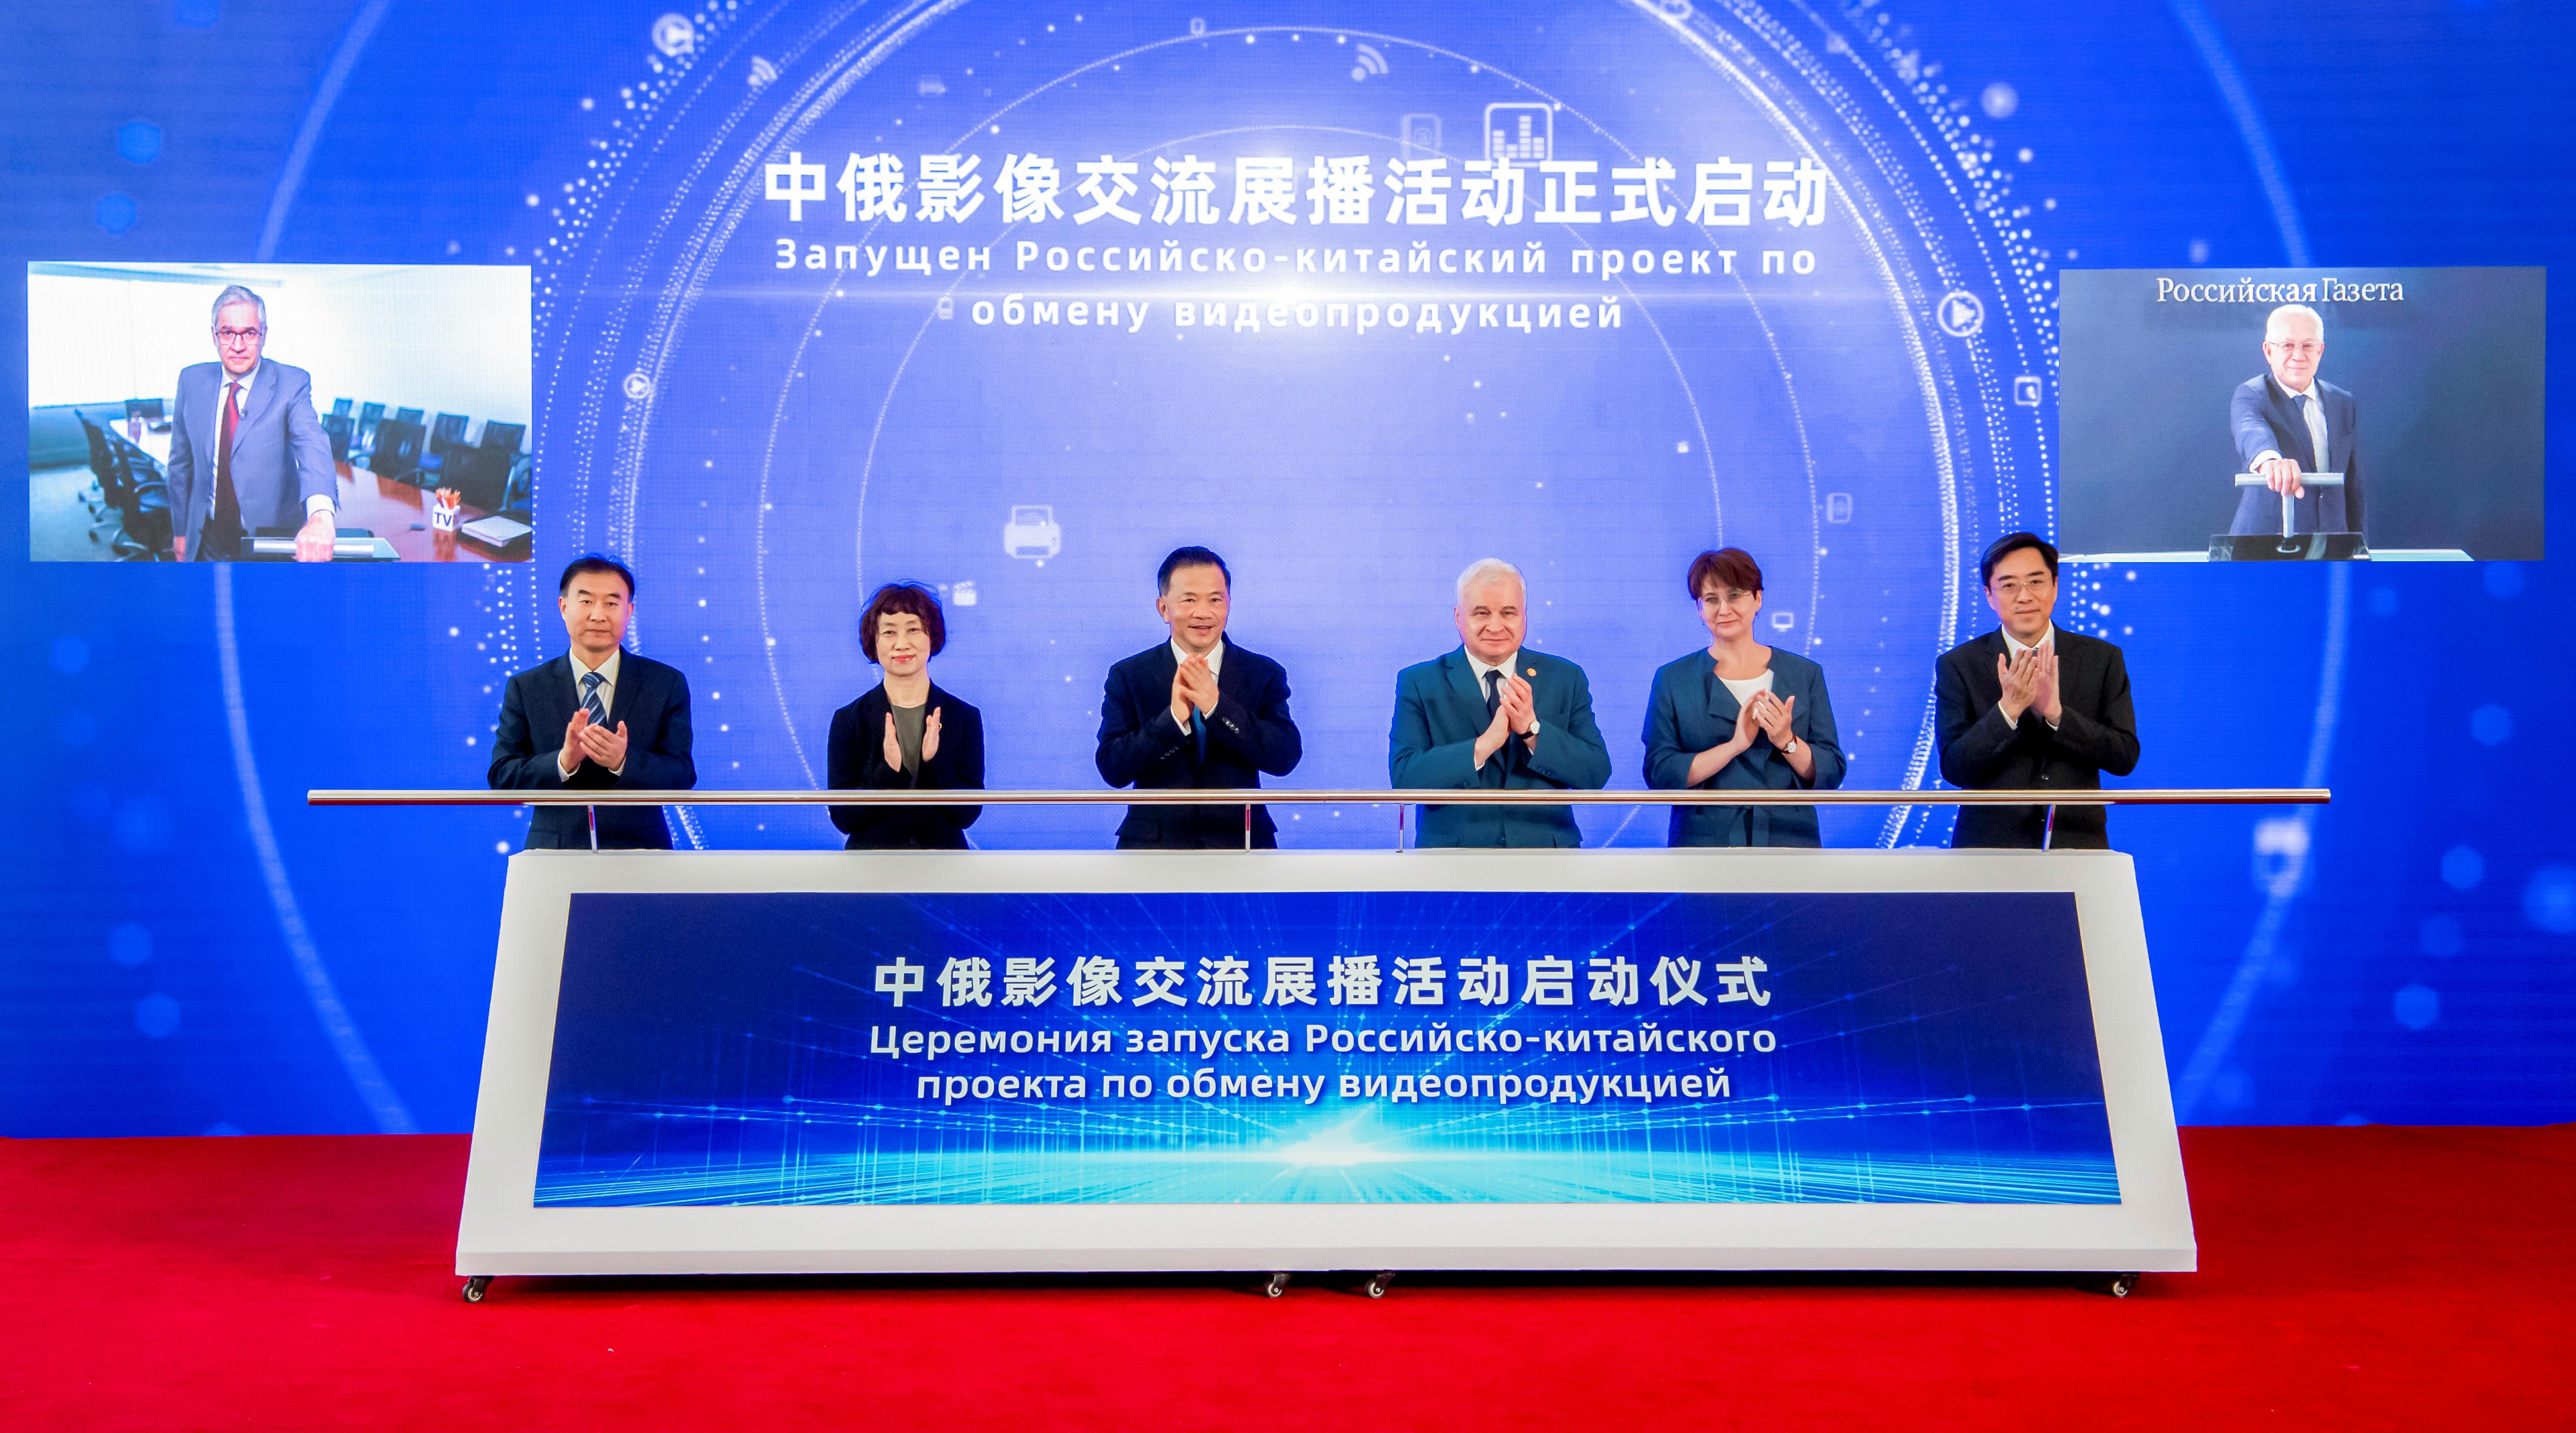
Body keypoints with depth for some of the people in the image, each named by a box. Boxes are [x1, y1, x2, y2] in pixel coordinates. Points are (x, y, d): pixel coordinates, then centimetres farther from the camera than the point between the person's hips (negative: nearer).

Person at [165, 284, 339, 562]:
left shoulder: (292, 383, -14)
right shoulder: (192, 380, -1)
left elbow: (312, 445, -32)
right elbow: (181, 461, 9)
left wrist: (321, 514, -51)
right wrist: (180, 531, 9)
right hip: (209, 537, 3)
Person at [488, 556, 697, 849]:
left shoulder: (667, 684, 5)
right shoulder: (525, 689, 7)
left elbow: (683, 779, -3)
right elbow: (501, 779, 0)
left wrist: (624, 761, -20)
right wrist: (563, 761, -17)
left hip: (640, 856, -1)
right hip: (553, 851, 1)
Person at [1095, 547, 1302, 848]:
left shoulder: (1265, 674, 2)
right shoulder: (1128, 676, 0)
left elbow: (1286, 758, -10)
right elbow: (1112, 769, -8)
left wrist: (1217, 706, -21)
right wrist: (1173, 718, -22)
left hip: (1242, 846, 1)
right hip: (1154, 847, -1)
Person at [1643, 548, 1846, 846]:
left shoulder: (1806, 674, 6)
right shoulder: (1672, 679, 3)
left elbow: (1831, 774, 2)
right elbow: (1659, 774, -7)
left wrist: (1787, 740, -17)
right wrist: (1735, 745, -19)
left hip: (1789, 840, 1)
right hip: (1704, 841, -1)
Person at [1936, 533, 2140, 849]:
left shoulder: (2104, 659, 3)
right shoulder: (1958, 665, -2)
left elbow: (2125, 757, -5)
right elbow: (1954, 769, -9)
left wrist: (2055, 713, -18)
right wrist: (2008, 709, -21)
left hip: (2077, 846, 1)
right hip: (1991, 845, -1)